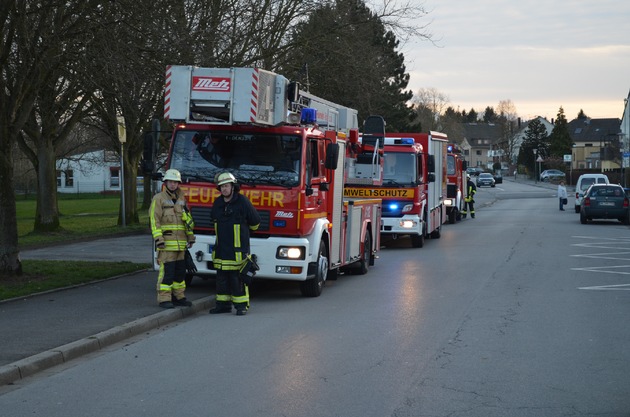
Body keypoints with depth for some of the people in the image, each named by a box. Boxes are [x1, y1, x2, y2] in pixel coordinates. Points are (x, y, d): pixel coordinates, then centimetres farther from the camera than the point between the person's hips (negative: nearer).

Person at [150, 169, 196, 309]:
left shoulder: (181, 199, 17)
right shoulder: (159, 199, -3)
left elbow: (188, 220, 22)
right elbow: (154, 220, -9)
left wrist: (190, 237, 17)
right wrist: (158, 238, -17)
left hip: (180, 243, 7)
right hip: (166, 243, -7)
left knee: (180, 271, 10)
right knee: (167, 271, -9)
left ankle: (179, 297, 19)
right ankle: (164, 299, -7)